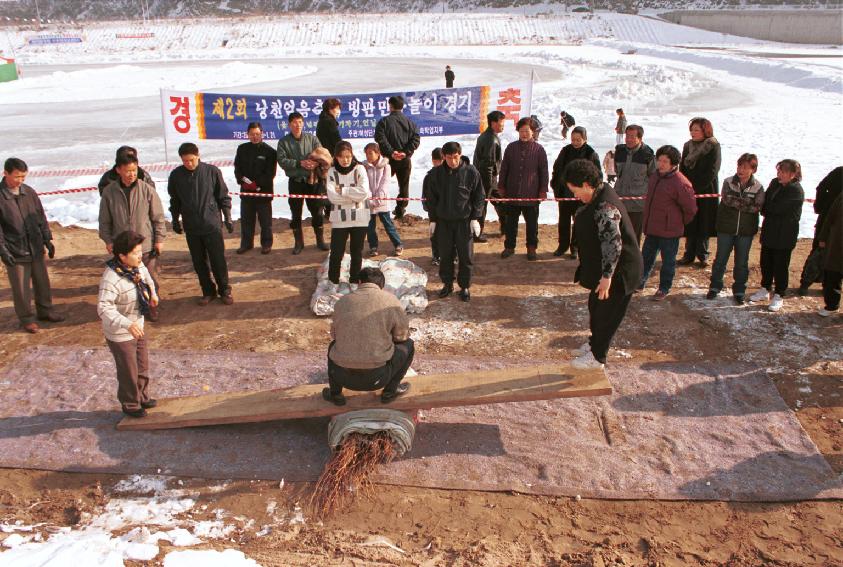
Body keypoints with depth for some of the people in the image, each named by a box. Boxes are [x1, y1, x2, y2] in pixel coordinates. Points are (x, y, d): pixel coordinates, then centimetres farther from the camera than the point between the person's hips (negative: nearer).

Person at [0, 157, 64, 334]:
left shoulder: (29, 192, 1)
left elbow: (41, 217, 10)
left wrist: (47, 239, 8)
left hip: (36, 248, 5)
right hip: (15, 252, -4)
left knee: (43, 282, 16)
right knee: (21, 288, 6)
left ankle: (45, 311, 35)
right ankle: (26, 318, 21)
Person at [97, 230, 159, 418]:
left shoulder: (137, 266, -8)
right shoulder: (111, 279, -34)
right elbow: (103, 307, -44)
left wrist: (152, 292, 11)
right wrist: (127, 324, -53)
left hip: (137, 329, 8)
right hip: (120, 335, -8)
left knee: (143, 367, 24)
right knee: (129, 373, 11)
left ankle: (142, 398, 45)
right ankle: (130, 405, 33)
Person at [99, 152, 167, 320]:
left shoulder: (147, 190, -9)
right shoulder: (109, 191, -5)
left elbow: (158, 217, -3)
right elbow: (105, 220, 5)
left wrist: (160, 239, -3)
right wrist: (108, 240, 3)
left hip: (147, 245, -1)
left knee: (152, 280, 9)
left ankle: (152, 307, 27)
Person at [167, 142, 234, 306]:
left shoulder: (212, 171, -8)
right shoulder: (176, 175, -3)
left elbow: (223, 196, 0)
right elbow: (174, 200, 10)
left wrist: (228, 218, 1)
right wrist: (175, 220, 15)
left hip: (212, 225, -2)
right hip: (191, 228, 2)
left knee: (218, 260, 3)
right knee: (199, 262, 10)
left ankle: (224, 290, 19)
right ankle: (208, 291, 24)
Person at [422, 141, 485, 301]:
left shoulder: (471, 172, -8)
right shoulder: (436, 173, -2)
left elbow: (479, 197, -1)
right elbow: (431, 198, 6)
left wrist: (475, 218, -6)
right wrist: (433, 219, 5)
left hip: (464, 221, -2)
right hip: (443, 221, 2)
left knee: (466, 256, 3)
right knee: (445, 255, 10)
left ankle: (465, 286, 17)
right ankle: (447, 284, 26)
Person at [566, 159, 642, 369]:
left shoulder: (605, 207, -29)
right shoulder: (599, 196, 3)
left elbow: (613, 243, -32)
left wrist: (607, 276, -29)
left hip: (618, 272, -10)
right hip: (602, 268, 10)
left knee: (605, 312, 4)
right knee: (596, 307, 23)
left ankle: (597, 357, 18)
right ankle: (595, 343, 42)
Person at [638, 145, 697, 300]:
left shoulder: (680, 183, -21)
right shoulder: (655, 176, 4)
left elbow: (690, 209, -14)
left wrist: (679, 223, -2)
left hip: (669, 231, -7)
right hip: (652, 228, 7)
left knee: (668, 260, 9)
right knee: (646, 256, 20)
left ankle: (664, 289, 23)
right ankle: (640, 282, 36)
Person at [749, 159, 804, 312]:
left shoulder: (796, 191, -18)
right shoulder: (775, 183, 5)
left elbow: (776, 208, -23)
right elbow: (766, 201, 12)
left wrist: (764, 209, -6)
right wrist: (766, 210, -9)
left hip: (784, 235, -7)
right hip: (769, 231, 7)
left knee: (780, 266, 3)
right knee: (766, 262, 16)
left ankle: (779, 296, 15)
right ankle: (765, 290, 32)